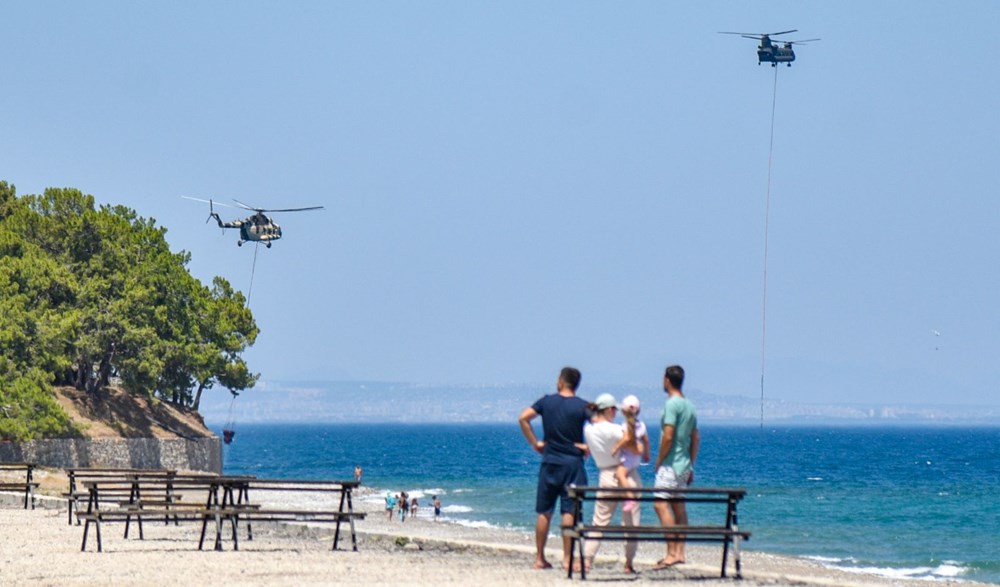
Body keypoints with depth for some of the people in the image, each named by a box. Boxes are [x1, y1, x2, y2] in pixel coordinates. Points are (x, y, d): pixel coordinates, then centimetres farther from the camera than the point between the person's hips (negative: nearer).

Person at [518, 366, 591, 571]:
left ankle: (540, 558, 11)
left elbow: (523, 418, -1)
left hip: (550, 462, 2)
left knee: (544, 512, 8)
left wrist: (535, 443, 4)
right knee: (569, 512, -3)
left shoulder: (547, 401, 3)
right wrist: (589, 447, -3)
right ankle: (567, 558, -6)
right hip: (573, 462, -2)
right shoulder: (582, 406, -4)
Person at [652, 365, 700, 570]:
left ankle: (672, 553, -18)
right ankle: (679, 553, 10)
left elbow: (668, 437, -19)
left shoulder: (672, 404, -13)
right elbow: (696, 439, 16)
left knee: (661, 504, -12)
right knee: (679, 507, 10)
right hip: (684, 464, 9)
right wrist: (691, 466, 20)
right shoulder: (690, 406, 13)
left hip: (670, 463, -9)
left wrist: (659, 461, -9)